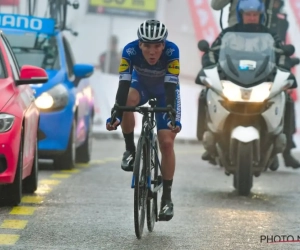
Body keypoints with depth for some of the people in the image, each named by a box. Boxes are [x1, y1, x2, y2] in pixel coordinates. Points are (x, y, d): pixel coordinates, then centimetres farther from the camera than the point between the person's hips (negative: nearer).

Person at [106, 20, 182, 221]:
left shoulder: (172, 51, -36)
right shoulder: (130, 51, -34)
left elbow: (171, 88, -40)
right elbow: (123, 86, -39)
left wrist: (173, 118, -53)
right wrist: (115, 115, -52)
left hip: (165, 90, -1)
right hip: (141, 85, 1)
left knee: (167, 142, -12)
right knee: (128, 101, -35)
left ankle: (167, 197, -1)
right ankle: (130, 150, -13)